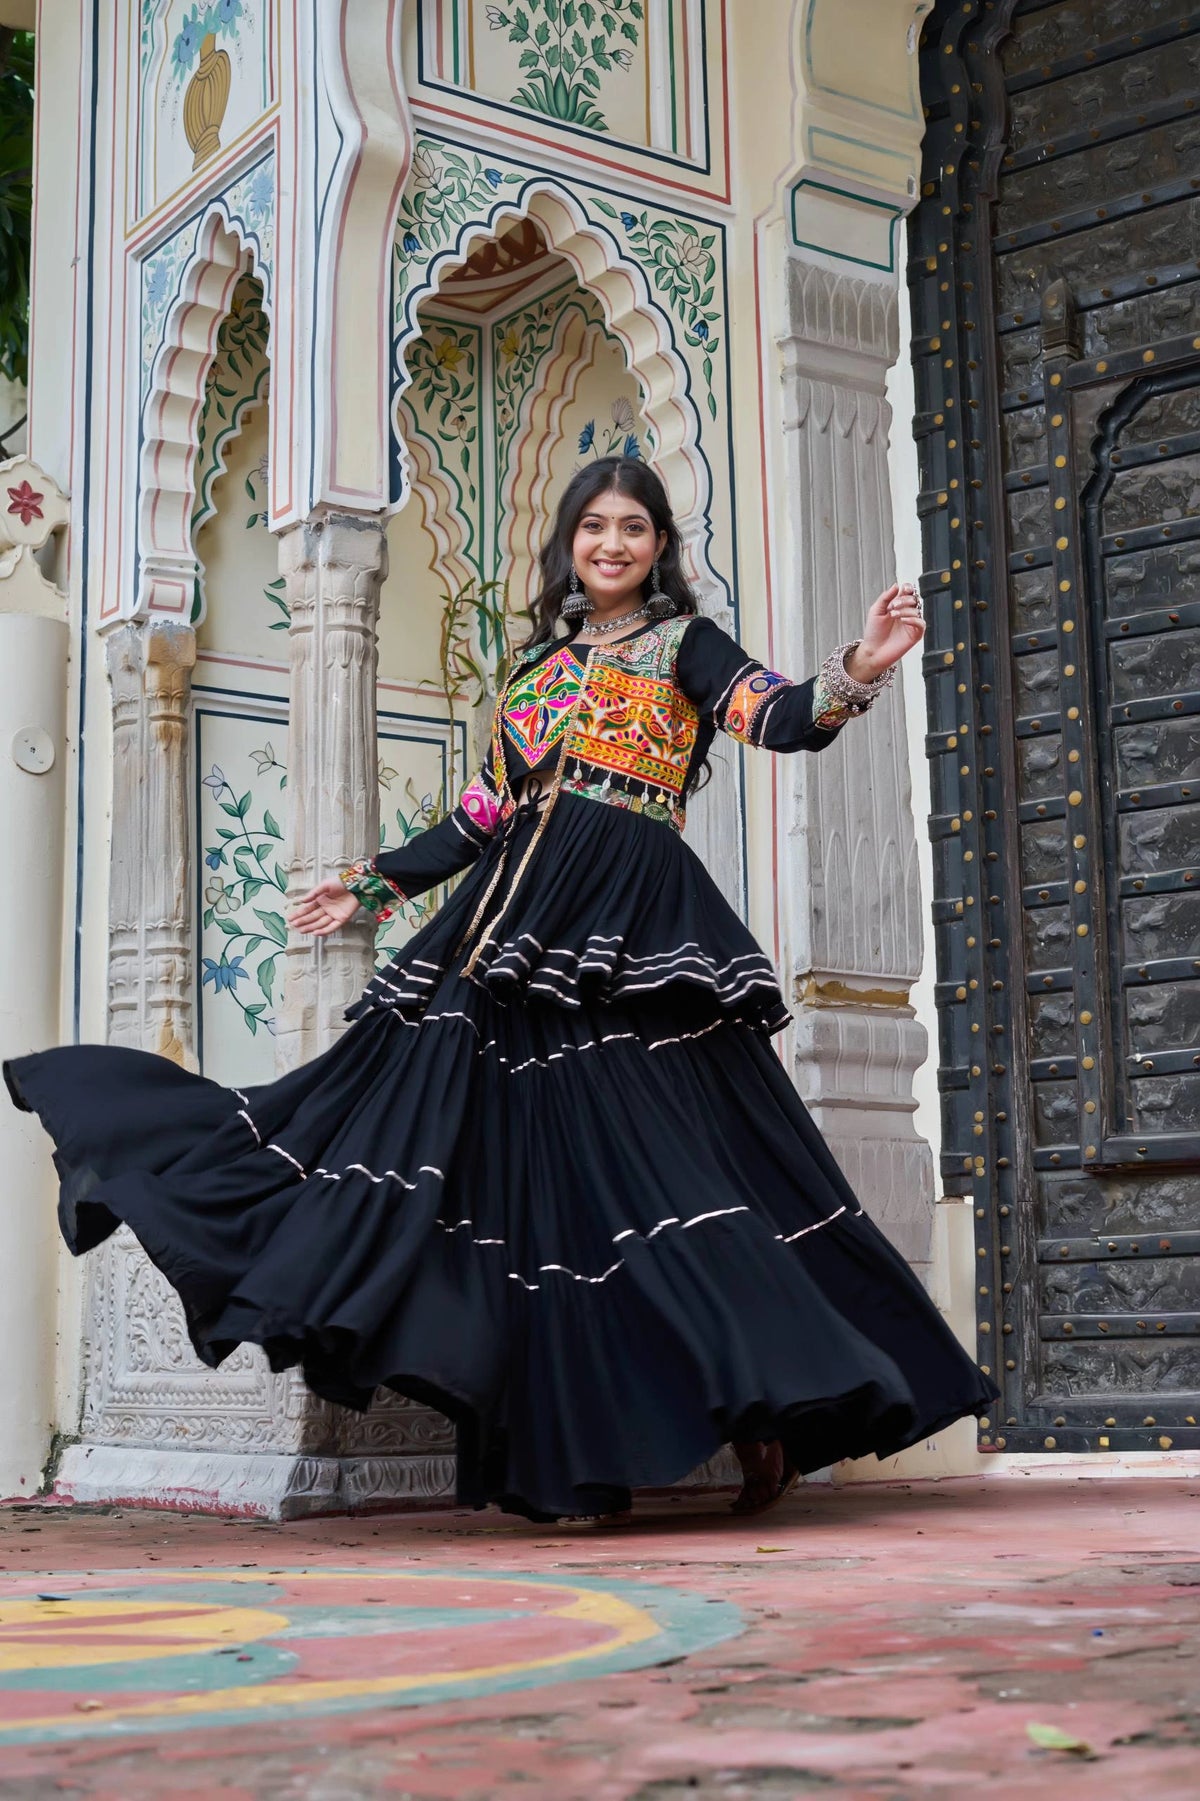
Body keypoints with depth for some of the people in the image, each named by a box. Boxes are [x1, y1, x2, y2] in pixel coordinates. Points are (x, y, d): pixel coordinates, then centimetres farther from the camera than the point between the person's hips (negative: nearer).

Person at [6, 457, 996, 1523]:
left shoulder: (683, 641, 9)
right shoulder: (541, 659, 23)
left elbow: (780, 721, -8)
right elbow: (486, 814, 25)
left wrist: (857, 672, -28)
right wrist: (375, 885, 28)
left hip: (630, 925, -5)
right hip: (527, 926, 5)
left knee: (657, 1153, -13)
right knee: (539, 1168, -1)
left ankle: (766, 1408, -5)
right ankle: (579, 1454, 2)